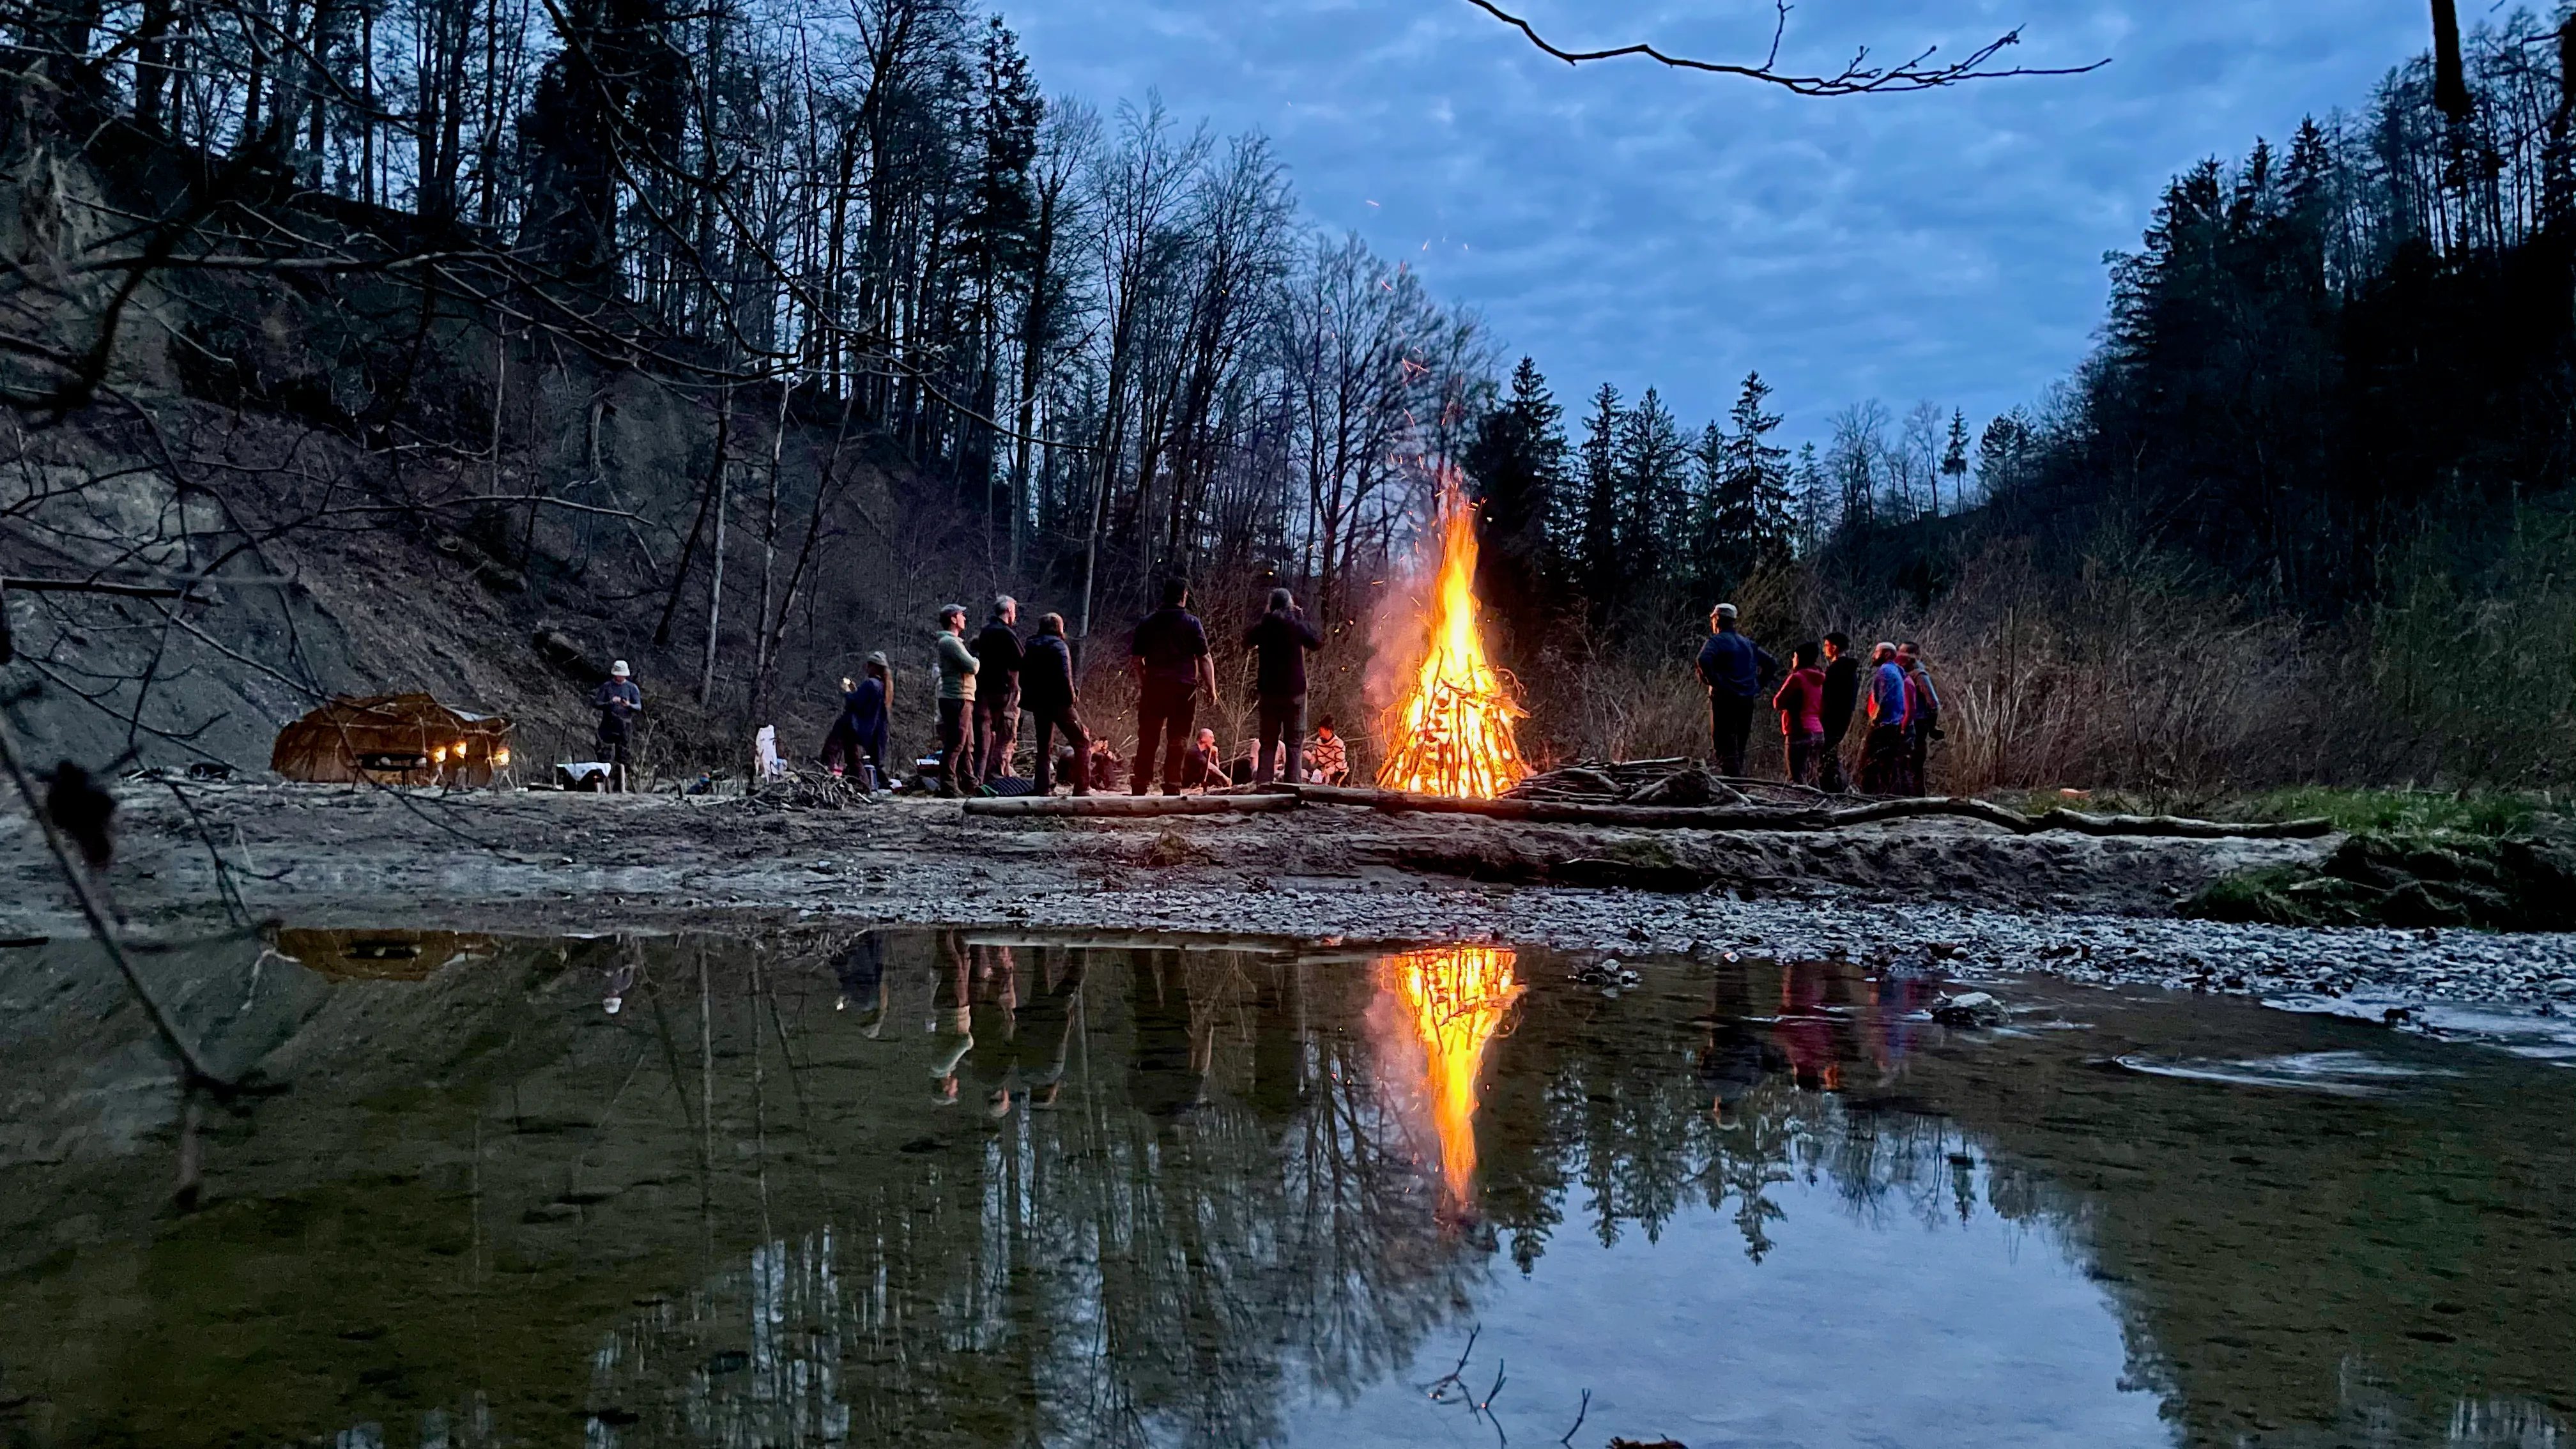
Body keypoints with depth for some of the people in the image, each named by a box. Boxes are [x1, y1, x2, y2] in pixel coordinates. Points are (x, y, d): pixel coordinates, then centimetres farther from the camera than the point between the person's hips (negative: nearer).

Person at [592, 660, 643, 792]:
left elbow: (639, 707, 3)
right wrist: (610, 703, -16)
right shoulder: (606, 687, 8)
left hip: (625, 726, 1)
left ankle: (622, 787, 2)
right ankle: (607, 785, -8)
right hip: (608, 725, -1)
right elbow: (596, 704, 2)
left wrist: (629, 705, -19)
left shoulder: (632, 688, 9)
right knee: (607, 756, -7)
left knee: (624, 758, 0)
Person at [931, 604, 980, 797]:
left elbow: (966, 665, 18)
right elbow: (971, 667, -17)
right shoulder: (950, 642, -13)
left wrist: (973, 661, 0)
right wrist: (977, 661, 3)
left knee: (967, 745, 15)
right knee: (955, 744, -10)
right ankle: (948, 787, -10)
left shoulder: (951, 641, 21)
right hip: (957, 698, -11)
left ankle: (968, 783, 21)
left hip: (961, 698, 11)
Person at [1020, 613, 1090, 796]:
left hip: (1038, 703, 7)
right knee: (1082, 742, -1)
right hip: (1058, 702, -7)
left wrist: (1029, 701, 16)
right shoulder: (1059, 646, -8)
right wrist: (1071, 697, -9)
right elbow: (1065, 676, -18)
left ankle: (1044, 788, 8)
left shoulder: (1031, 647, 13)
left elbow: (1023, 676, 14)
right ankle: (1082, 787, -9)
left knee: (1044, 747, 14)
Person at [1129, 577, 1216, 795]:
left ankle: (1139, 787, 8)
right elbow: (1204, 658, -5)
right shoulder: (1192, 623, -2)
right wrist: (1211, 689, -2)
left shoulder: (1147, 623, 9)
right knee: (1177, 740, 1)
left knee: (1147, 739, 8)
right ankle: (1172, 787, 0)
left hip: (1153, 686, 3)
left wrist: (1143, 683, 20)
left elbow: (1136, 657, 10)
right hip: (1184, 687, -3)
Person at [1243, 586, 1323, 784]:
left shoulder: (1264, 625, 0)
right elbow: (1318, 643, 4)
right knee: (1294, 742, 0)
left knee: (1267, 741, 8)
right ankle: (1293, 784, -8)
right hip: (1294, 691, -3)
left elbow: (1247, 642, 18)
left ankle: (1263, 783, 1)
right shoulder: (1297, 624, -8)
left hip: (1268, 691, 3)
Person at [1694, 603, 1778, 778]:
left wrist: (1710, 680, -12)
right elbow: (1772, 664, 20)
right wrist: (1757, 683, 16)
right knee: (1739, 745, 14)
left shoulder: (1716, 641, -4)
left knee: (1723, 744, -8)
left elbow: (1703, 660, -25)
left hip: (1724, 698, -6)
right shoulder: (1748, 644, 18)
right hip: (1747, 700, 7)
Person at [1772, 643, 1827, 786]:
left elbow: (1778, 703, -7)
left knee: (1797, 779, -9)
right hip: (1818, 733, 8)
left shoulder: (1797, 678, -9)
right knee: (1811, 778, 11)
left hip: (1799, 733, -8)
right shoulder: (1819, 679, 14)